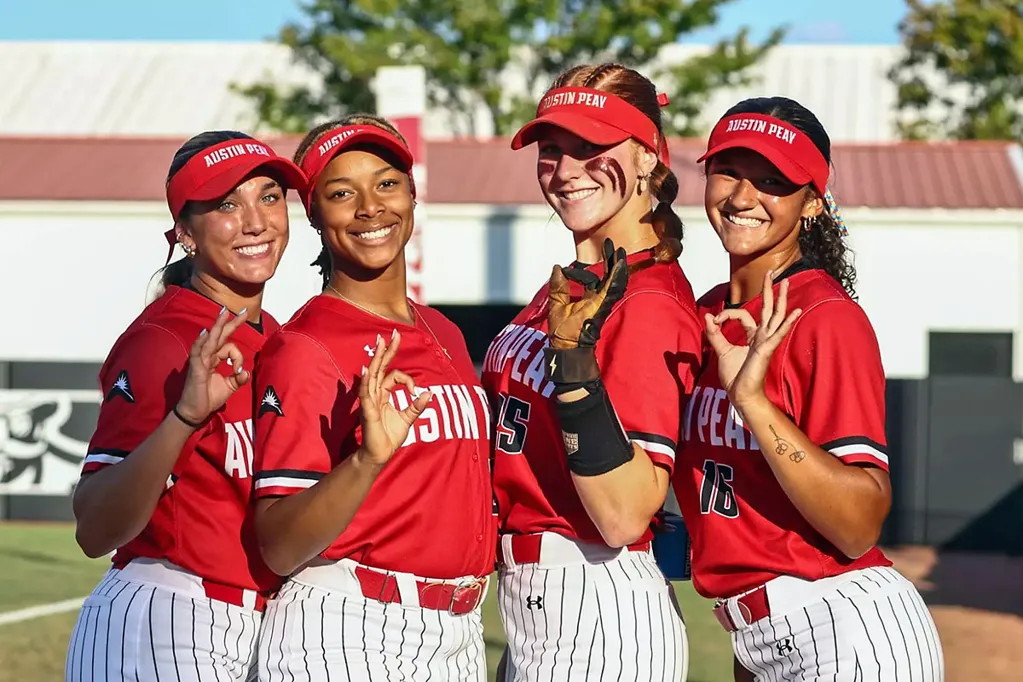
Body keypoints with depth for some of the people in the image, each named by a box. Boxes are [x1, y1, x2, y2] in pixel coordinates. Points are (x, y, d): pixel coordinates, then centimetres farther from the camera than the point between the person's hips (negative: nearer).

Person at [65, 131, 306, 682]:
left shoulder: (277, 340, 10)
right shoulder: (162, 342, -14)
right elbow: (94, 532, -24)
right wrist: (184, 417, -36)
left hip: (257, 635, 8)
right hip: (161, 635, -8)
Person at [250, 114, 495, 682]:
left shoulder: (445, 335, 11)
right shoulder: (302, 347, -10)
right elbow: (277, 549, -18)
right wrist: (367, 460, -31)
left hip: (459, 635, 7)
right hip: (345, 636, -6)